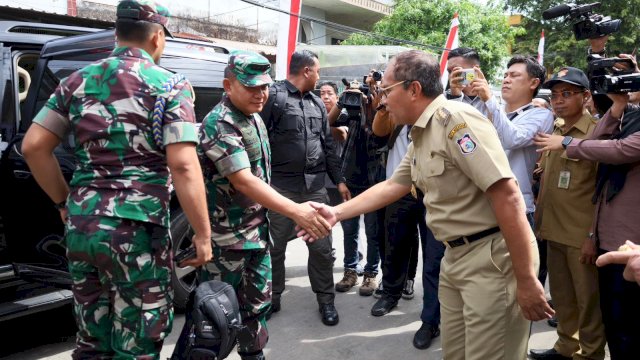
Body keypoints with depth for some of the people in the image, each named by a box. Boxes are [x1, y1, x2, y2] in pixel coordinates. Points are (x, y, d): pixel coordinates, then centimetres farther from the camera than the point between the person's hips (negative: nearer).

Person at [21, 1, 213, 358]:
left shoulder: (79, 80, 9)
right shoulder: (170, 85, -6)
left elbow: (33, 146, 6)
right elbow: (183, 166, -16)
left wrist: (65, 202, 17)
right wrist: (203, 234, -11)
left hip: (80, 225, 6)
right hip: (137, 228, -5)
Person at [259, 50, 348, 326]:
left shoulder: (317, 103, 16)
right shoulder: (273, 96, -5)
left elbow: (328, 145, 19)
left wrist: (339, 180, 14)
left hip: (315, 186, 5)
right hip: (280, 187, -5)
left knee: (322, 246, 6)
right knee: (275, 246, 7)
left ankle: (326, 299, 21)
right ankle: (272, 296, 25)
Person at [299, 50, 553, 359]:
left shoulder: (455, 119, -18)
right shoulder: (421, 136, 12)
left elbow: (507, 195, -23)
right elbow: (392, 186, 22)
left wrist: (526, 280, -23)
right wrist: (336, 212, 16)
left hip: (492, 257, -9)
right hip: (455, 256, 9)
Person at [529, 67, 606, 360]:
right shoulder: (552, 133, 9)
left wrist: (595, 235, -15)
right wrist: (540, 221, 12)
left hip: (582, 236, -6)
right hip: (554, 231, 6)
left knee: (588, 300, 6)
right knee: (561, 297, 17)